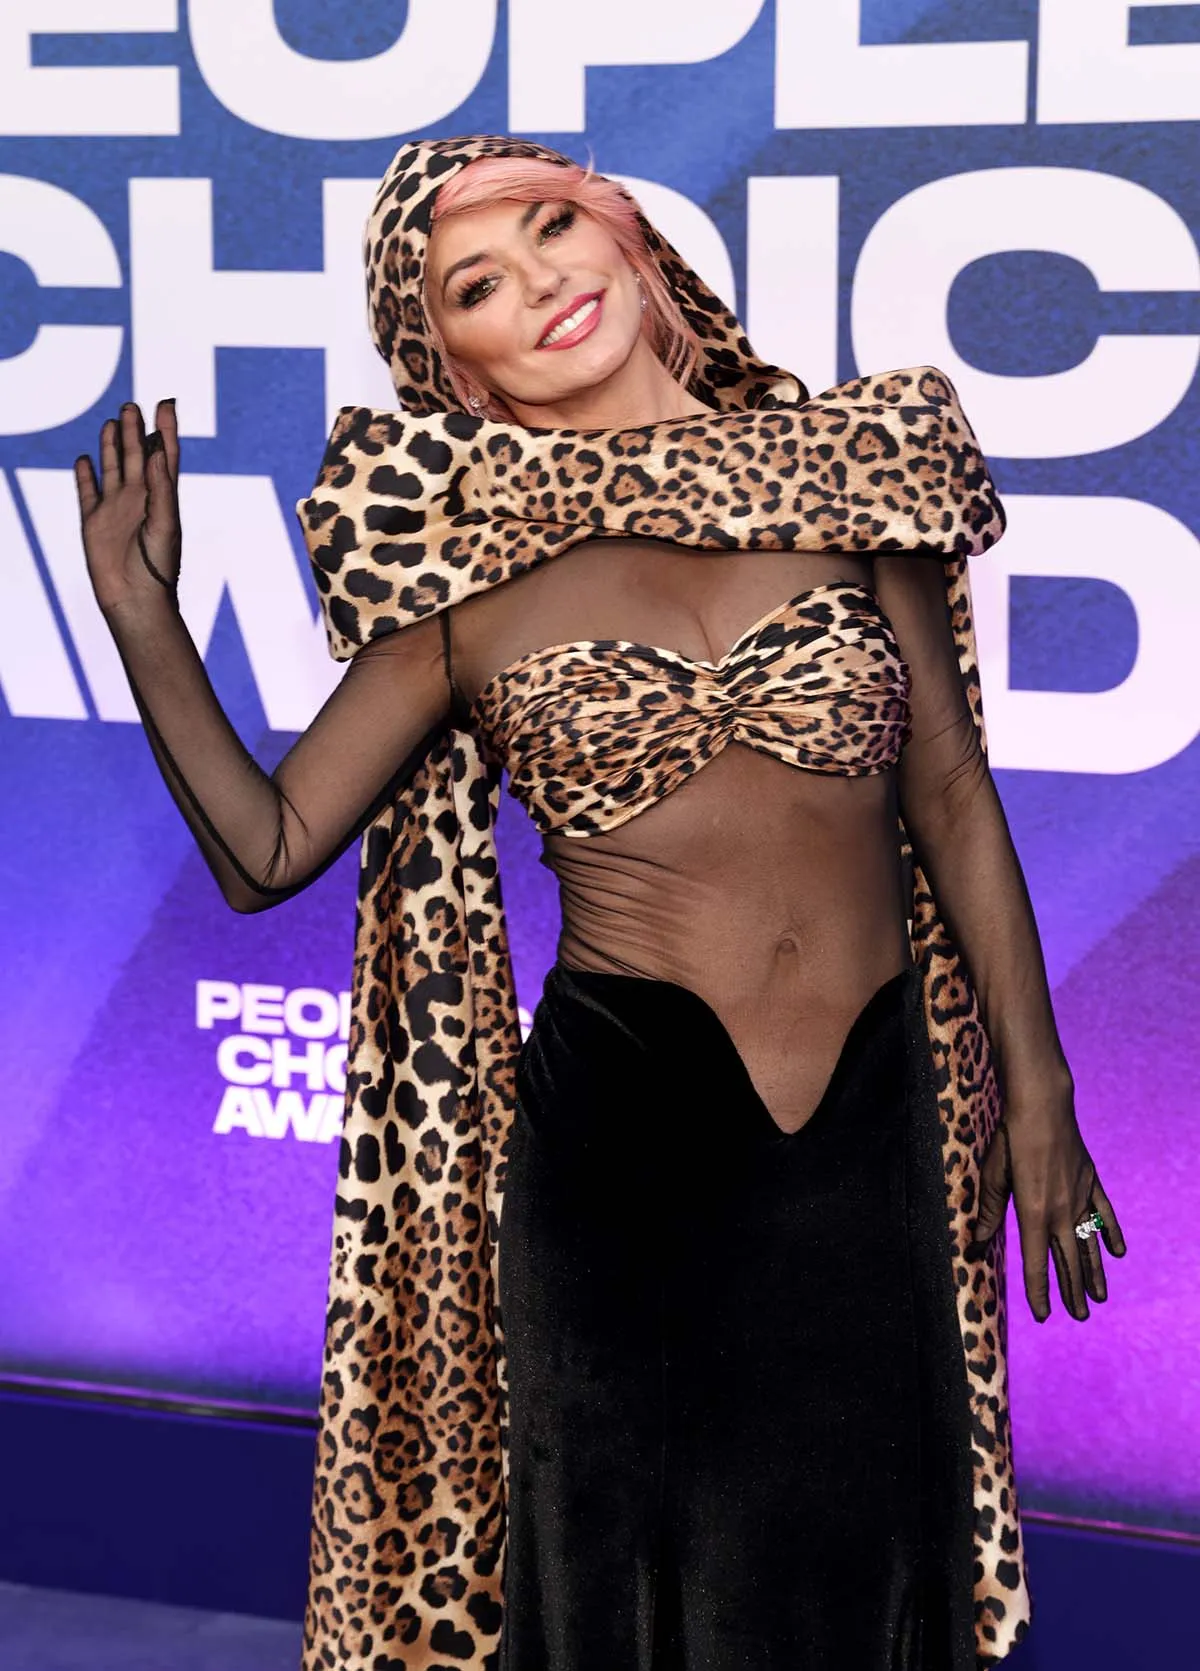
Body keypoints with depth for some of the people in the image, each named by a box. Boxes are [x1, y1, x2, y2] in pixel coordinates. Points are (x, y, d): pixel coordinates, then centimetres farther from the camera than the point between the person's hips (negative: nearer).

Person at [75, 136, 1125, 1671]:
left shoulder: (843, 471, 0)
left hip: (872, 1128, 2)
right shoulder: (470, 567, -2)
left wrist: (1035, 1095, 7)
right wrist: (139, 613, -14)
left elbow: (950, 795, 6)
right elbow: (265, 848, -3)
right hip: (622, 1136, -1)